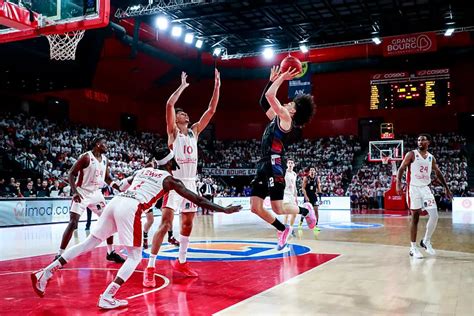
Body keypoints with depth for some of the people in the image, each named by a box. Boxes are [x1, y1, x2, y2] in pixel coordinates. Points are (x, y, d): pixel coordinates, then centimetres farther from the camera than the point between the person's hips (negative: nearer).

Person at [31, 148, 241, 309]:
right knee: (135, 256, 5)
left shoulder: (143, 171, 28)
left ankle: (46, 273, 17)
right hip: (130, 208, -7)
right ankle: (107, 297, -7)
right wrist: (224, 210, 15)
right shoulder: (170, 180, 11)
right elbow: (197, 200, 10)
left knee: (89, 243, 16)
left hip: (115, 202, 7)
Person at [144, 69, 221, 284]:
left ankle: (181, 262, 28)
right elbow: (169, 105, -16)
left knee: (188, 223, 13)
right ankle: (150, 268, -11)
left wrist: (217, 86, 6)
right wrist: (183, 86, -7)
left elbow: (211, 110, 11)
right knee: (165, 223, -13)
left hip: (191, 183, 7)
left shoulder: (194, 131, 15)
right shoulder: (173, 131, 0)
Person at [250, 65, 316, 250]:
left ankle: (305, 210, 22)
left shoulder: (285, 118, -5)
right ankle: (283, 230, 20)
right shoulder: (276, 118, 20)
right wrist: (273, 80, 23)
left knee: (278, 209, -6)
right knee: (255, 207, 3)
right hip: (264, 164, 9)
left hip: (275, 164, -9)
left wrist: (282, 78, -4)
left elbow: (270, 96, -16)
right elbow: (264, 101, 28)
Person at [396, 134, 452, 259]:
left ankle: (426, 241, 16)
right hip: (414, 188, -5)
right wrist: (398, 184, -22)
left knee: (434, 216, -5)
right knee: (415, 218, -3)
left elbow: (438, 173, 21)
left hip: (425, 188, 5)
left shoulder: (431, 158, 10)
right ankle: (413, 247, 6)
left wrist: (446, 188, 19)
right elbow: (401, 169, -8)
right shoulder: (412, 154, -4)